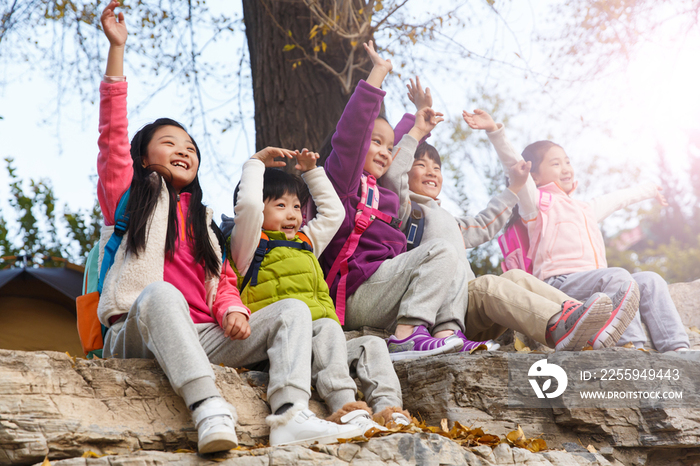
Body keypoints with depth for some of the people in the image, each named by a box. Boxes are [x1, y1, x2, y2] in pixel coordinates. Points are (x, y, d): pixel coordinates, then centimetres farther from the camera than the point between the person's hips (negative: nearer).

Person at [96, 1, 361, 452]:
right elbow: (112, 134, 4)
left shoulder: (202, 220, 30)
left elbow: (225, 282, 20)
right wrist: (117, 49, -2)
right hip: (137, 332, -4)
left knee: (293, 308, -14)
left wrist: (232, 310, -5)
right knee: (161, 293, -37)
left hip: (201, 336, 5)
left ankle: (290, 415, -38)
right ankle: (210, 409, -53)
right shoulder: (128, 196, 17)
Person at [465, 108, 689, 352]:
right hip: (560, 281, -8)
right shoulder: (538, 202, 7)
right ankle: (631, 344, -37)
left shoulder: (585, 208, 32)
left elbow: (617, 199, 51)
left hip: (593, 280, 8)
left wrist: (648, 190, 68)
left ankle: (675, 346, -16)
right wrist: (495, 132, -22)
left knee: (650, 280, -7)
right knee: (618, 276, -30)